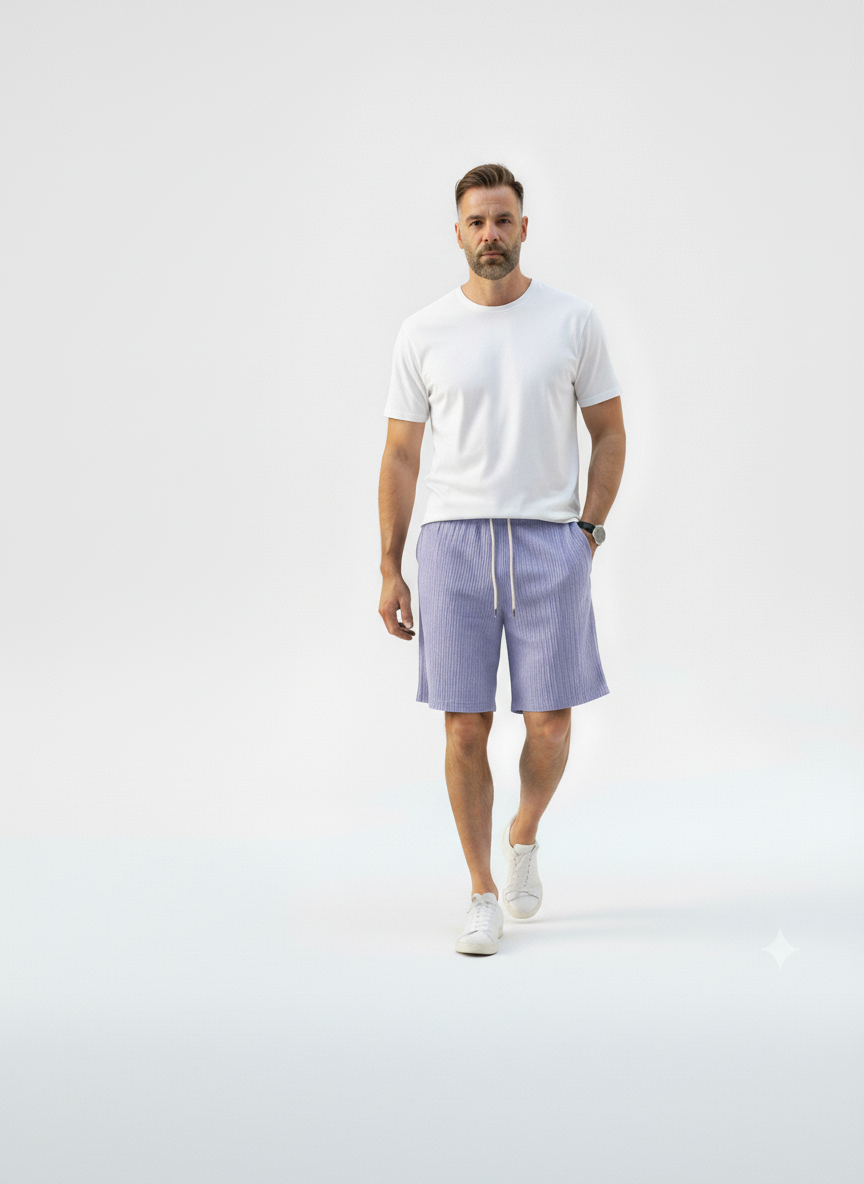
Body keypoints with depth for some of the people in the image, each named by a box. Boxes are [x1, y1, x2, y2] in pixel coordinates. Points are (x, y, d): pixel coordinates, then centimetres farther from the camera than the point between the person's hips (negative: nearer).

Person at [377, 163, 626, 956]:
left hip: (550, 543, 0)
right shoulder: (423, 333, 5)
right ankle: (484, 895, 14)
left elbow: (610, 433, 10)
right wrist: (389, 572, 3)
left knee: (548, 721, 0)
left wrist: (588, 531, -1)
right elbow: (401, 456, 7)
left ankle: (524, 837, 31)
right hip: (453, 541, 0)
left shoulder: (573, 321, 3)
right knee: (466, 726, 0)